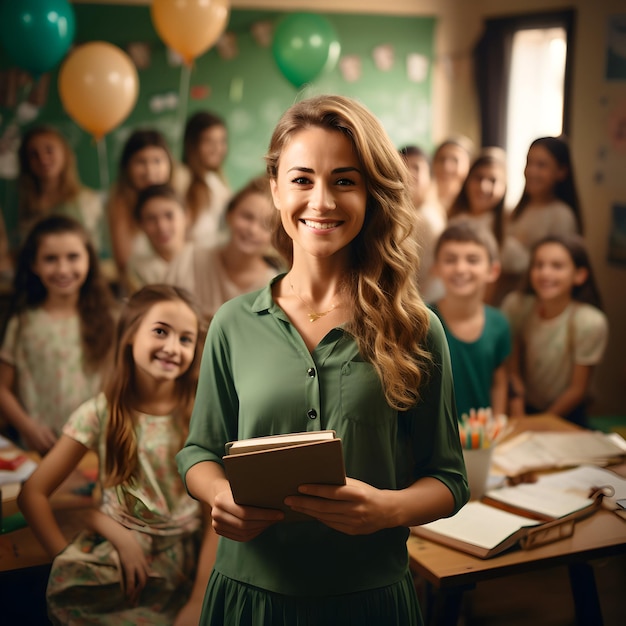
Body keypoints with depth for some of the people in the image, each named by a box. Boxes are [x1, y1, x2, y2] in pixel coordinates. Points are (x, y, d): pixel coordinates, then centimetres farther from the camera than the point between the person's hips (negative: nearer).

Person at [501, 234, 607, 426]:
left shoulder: (591, 323, -18)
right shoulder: (515, 305, -10)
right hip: (524, 407, 1)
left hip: (565, 415, -1)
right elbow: (513, 366, -1)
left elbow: (578, 388, -9)